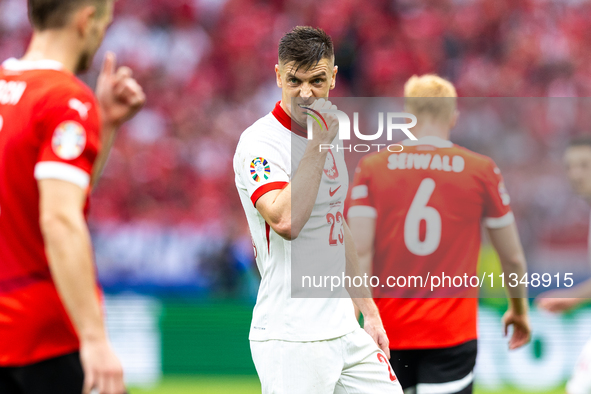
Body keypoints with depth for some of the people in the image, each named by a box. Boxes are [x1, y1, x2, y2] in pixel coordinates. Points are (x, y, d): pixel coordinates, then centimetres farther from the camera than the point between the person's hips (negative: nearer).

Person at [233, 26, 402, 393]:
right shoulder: (259, 142, -11)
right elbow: (285, 222, -28)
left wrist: (370, 312, 24)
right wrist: (319, 143, -23)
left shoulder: (328, 137, 14)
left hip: (345, 331, 7)